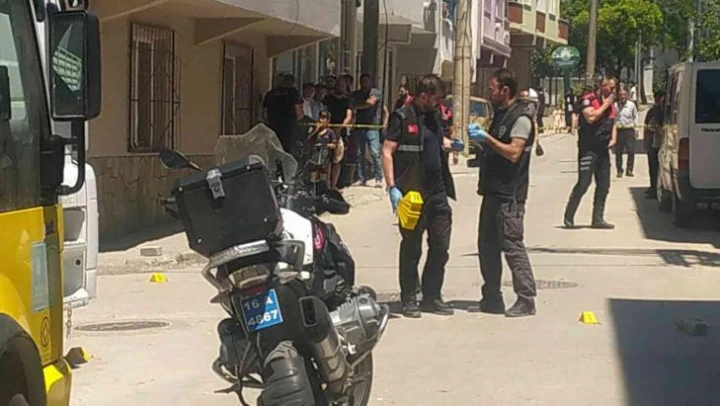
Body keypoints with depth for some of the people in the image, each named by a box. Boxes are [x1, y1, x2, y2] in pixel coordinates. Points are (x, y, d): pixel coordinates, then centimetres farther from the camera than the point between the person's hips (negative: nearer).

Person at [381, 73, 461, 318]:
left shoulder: (434, 117, 14)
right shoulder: (402, 117, -7)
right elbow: (387, 152, -11)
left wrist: (452, 145, 7)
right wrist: (392, 187, -19)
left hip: (437, 192, 7)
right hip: (412, 194, -7)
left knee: (440, 247, 9)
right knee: (411, 248, 2)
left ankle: (432, 296, 20)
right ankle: (409, 299, 12)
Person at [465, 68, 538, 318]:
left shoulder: (521, 118, -12)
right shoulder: (500, 114, 17)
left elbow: (513, 152, -22)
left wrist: (486, 138, -19)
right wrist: (479, 140, 8)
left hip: (510, 194, -10)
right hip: (493, 191, 10)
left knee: (512, 246, -8)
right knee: (487, 245, 11)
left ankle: (526, 300, -3)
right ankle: (492, 299, 18)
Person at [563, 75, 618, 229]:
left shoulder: (611, 104, 16)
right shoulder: (589, 100, -8)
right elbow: (591, 117, -24)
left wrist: (613, 138, 9)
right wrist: (605, 105, -14)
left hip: (603, 149, 8)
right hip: (589, 149, -8)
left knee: (603, 186, 5)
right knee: (583, 184, -10)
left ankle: (598, 218, 11)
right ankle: (568, 216, 1)